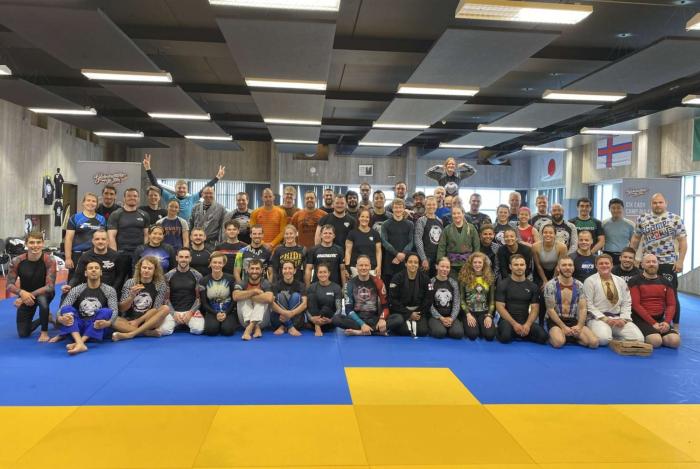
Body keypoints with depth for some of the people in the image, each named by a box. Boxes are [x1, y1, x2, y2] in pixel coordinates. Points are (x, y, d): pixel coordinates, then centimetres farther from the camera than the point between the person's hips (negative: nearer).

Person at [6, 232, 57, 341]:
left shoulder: (49, 260, -24)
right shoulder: (17, 261, -18)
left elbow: (50, 286, -26)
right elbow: (9, 285, -14)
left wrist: (31, 295, -36)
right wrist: (22, 293, -35)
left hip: (44, 293, -3)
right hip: (25, 295, 3)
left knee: (42, 299, -40)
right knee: (23, 334, 1)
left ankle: (44, 332, -16)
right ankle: (46, 318, 32)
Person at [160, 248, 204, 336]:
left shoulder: (197, 276, 2)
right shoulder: (168, 276, 2)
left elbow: (199, 297, 3)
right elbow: (166, 298, 3)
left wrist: (191, 312, -10)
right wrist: (173, 313, -10)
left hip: (191, 310, 0)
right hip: (173, 311, 0)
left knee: (198, 329, -28)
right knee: (164, 330, -27)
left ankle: (187, 324, 9)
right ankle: (177, 325, 10)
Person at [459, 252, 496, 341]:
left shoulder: (490, 278, 5)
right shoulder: (464, 278, -2)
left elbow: (492, 300, 5)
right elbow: (461, 299, -2)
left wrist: (489, 315, -8)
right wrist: (468, 314, -13)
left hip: (484, 312, 2)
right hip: (469, 311, -2)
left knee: (490, 335, -21)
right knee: (472, 335, -25)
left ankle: (481, 326, 14)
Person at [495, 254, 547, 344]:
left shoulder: (532, 286, 9)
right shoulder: (502, 284, 0)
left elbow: (535, 308, 3)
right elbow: (500, 307, -6)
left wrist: (527, 324, -16)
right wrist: (514, 324, -17)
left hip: (525, 320, 4)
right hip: (507, 320, -3)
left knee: (543, 336, -23)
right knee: (505, 337, -36)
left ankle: (520, 334, 6)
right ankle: (497, 330, 1)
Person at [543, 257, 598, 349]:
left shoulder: (579, 286, 6)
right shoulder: (550, 285, -6)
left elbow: (583, 309, 3)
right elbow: (550, 310, -9)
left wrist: (579, 326, -14)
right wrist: (563, 327, -16)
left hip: (574, 320, 4)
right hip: (555, 320, -4)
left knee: (594, 342, -19)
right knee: (559, 342, -35)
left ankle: (570, 337, 5)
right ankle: (552, 336, 0)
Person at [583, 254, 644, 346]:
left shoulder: (620, 281, 15)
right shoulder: (590, 281, 0)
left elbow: (626, 303, 11)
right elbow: (588, 304, -6)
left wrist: (623, 319, -7)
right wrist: (604, 318, -16)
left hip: (618, 318, 4)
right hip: (598, 318, -4)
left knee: (638, 339, -19)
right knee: (603, 338, -36)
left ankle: (615, 338, 5)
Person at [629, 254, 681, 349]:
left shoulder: (665, 282, 13)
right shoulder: (635, 281, -3)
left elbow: (671, 304, 8)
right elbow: (636, 305, -11)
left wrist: (667, 322, -11)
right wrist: (652, 323, -18)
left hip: (660, 319, 5)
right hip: (641, 319, -5)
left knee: (675, 341, -20)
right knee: (656, 341, -29)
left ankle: (657, 335, 9)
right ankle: (643, 338, 4)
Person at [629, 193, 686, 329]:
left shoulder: (676, 219, 0)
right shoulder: (642, 219, 7)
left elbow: (683, 241, -2)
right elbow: (635, 239, 13)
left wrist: (680, 261, -10)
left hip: (668, 263, -3)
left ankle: (675, 327, 11)